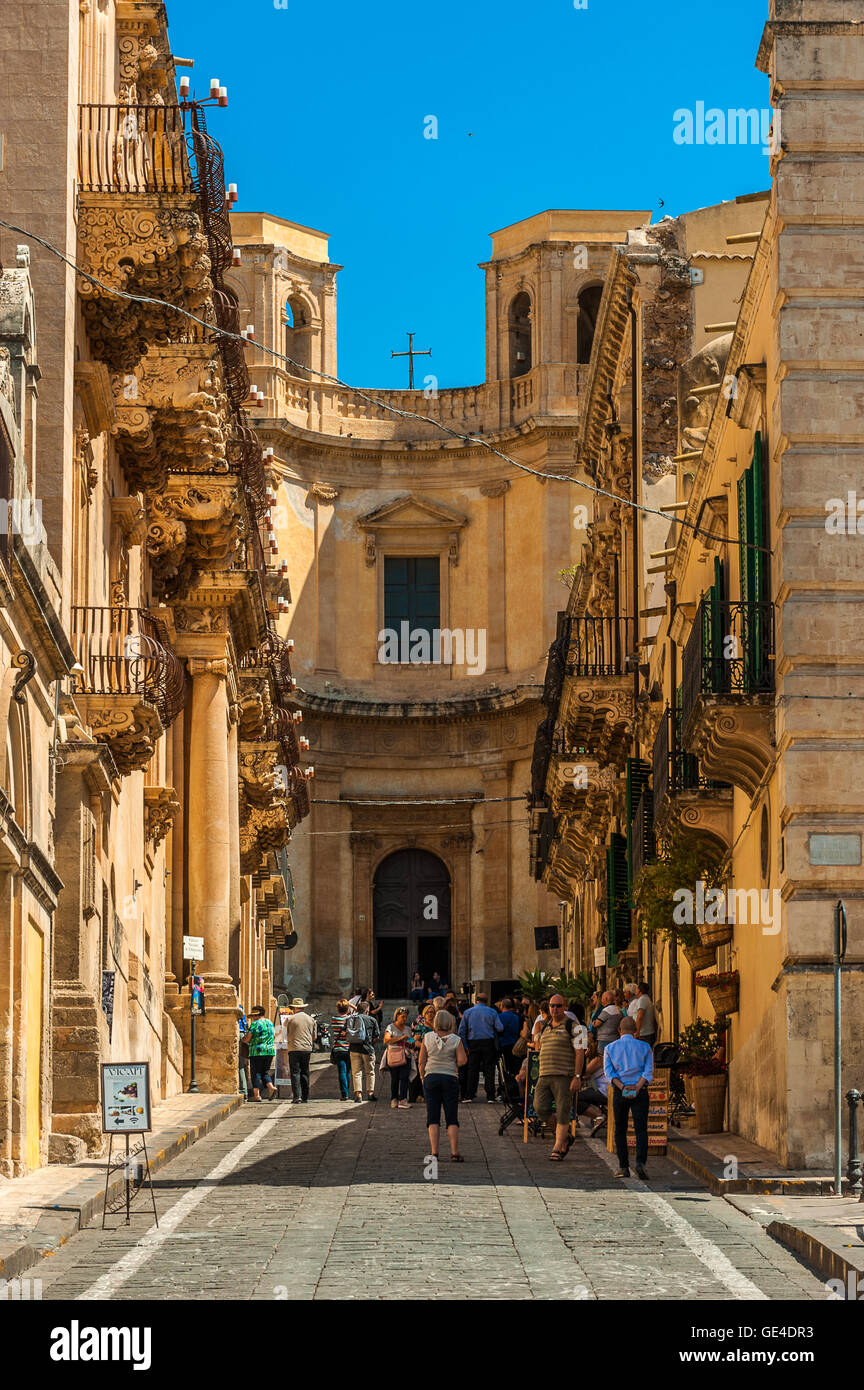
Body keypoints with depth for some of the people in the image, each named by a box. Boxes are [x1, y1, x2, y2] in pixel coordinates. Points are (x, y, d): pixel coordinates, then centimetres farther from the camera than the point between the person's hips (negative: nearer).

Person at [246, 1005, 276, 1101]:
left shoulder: (254, 1024, -10)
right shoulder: (270, 1023, 10)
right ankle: (271, 1087, -7)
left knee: (256, 1073, 1)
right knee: (265, 1072, 15)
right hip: (270, 1051, 6)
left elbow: (247, 1039, -10)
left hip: (257, 1051, -6)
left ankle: (256, 1094, -3)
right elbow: (274, 1036, 21)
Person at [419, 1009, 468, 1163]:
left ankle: (434, 1152, -5)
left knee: (433, 1118, 4)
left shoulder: (427, 1038, -1)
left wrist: (422, 1076, 13)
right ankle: (454, 1153, -3)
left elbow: (422, 1061, 1)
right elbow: (462, 1060, -9)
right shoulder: (455, 1040, -5)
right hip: (450, 1078, -1)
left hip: (431, 1077, 1)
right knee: (452, 1118, 3)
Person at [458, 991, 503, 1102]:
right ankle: (490, 1096, 0)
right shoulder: (492, 1012, 0)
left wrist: (465, 1046, 3)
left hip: (473, 1043, 1)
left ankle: (469, 1096, 1)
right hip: (488, 1043, -1)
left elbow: (461, 1031, 1)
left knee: (472, 1069, 5)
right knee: (489, 1069, 3)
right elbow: (500, 1028, -3)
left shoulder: (467, 1012, 5)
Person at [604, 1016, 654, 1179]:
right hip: (640, 1092, -1)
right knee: (641, 1129, -4)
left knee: (620, 1130, 11)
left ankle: (623, 1167, 10)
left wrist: (622, 1087, -14)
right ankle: (640, 1162, -24)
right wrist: (637, 1087, -14)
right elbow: (648, 1071, -5)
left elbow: (609, 1071, -5)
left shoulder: (610, 1048, 7)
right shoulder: (644, 1048, 7)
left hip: (619, 1092, 1)